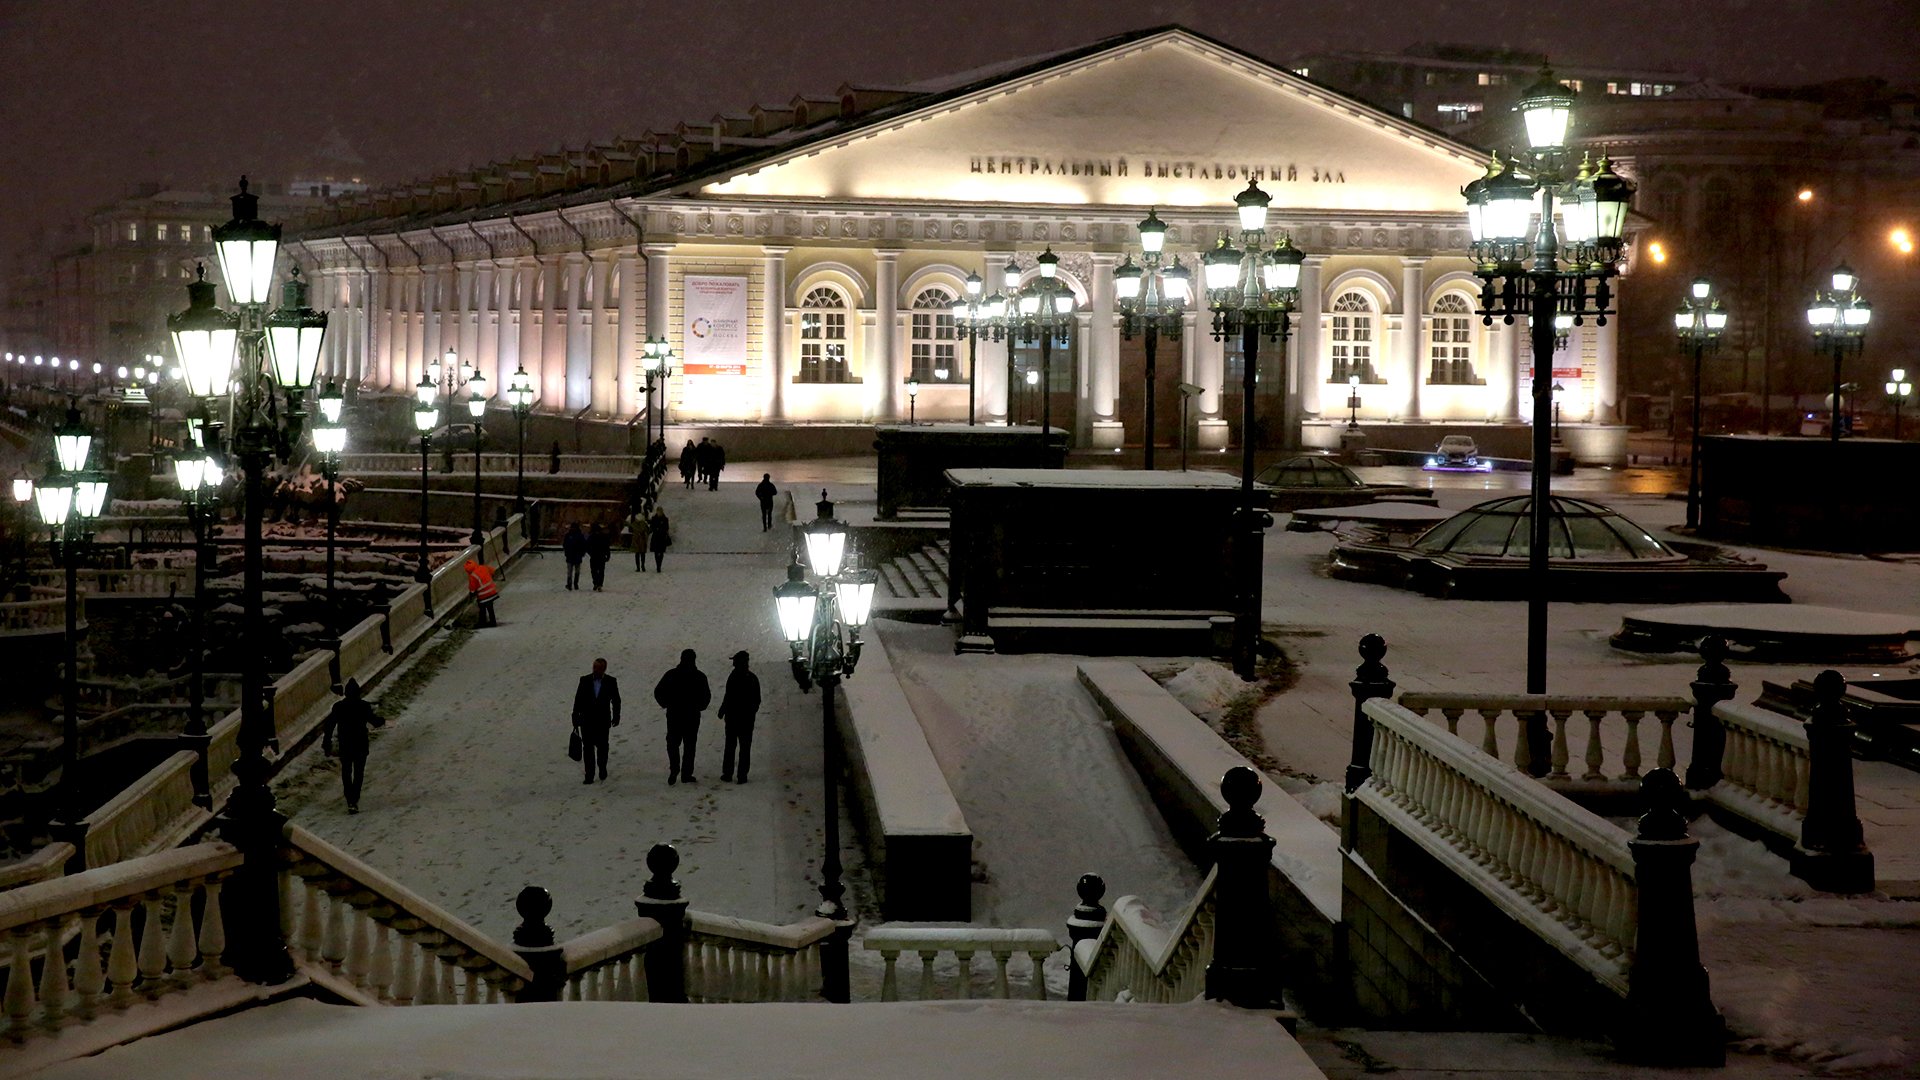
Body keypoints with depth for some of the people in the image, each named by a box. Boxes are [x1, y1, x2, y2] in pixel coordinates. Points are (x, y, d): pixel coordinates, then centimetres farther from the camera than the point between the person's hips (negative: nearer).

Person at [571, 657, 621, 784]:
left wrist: (616, 717, 1)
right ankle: (589, 776, 1)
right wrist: (575, 717, 2)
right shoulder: (585, 680, -1)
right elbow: (578, 700, 3)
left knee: (602, 746, 9)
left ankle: (602, 768, 33)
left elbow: (616, 701, 4)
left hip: (603, 721, -1)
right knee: (588, 747, -2)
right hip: (587, 721, 1)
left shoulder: (611, 682, -3)